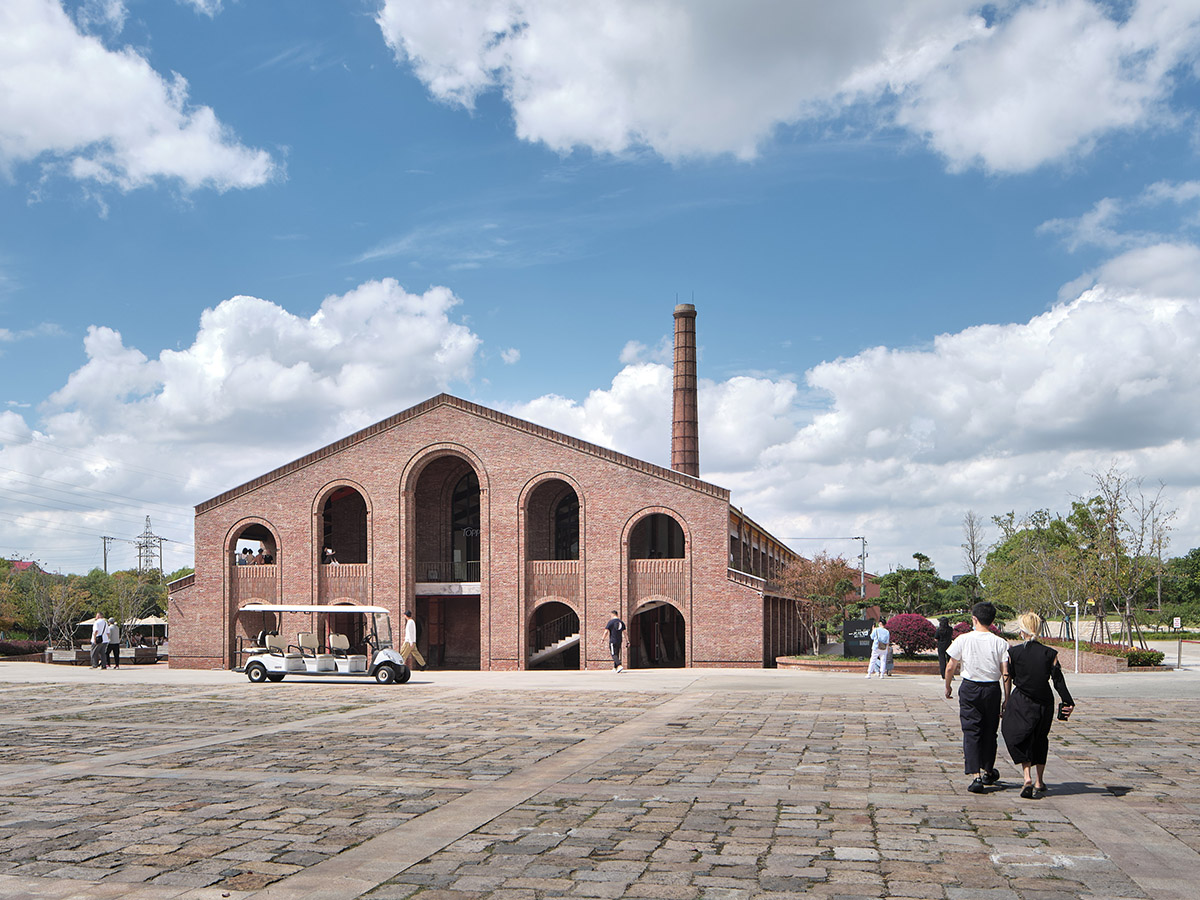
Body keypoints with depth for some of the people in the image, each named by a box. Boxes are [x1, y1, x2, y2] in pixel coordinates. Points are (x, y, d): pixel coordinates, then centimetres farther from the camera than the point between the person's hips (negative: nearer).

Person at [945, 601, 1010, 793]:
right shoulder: (1000, 643, -4)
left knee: (971, 733, 1)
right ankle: (987, 772, 31)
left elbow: (950, 667, -2)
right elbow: (1006, 673, -7)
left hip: (969, 689, -1)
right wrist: (1007, 698, 1)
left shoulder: (963, 639, -5)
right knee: (989, 732, 16)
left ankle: (976, 776, -10)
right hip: (992, 689, 1)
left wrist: (948, 686, 14)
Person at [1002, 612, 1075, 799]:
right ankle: (1039, 782, 25)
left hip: (1021, 703, -2)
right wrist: (1068, 703, 1)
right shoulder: (1050, 653, -6)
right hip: (1044, 703, 2)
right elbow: (1058, 680, -5)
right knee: (1040, 739, 18)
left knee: (1020, 741, 6)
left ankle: (1027, 778, -15)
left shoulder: (1014, 652, -9)